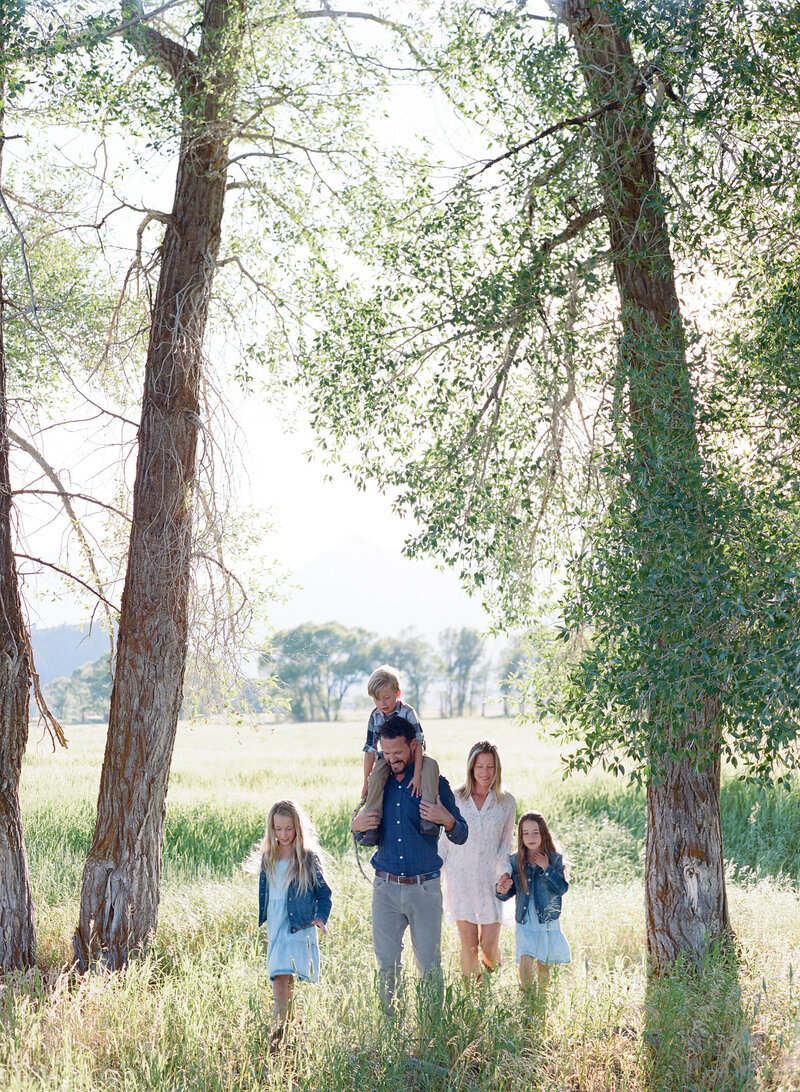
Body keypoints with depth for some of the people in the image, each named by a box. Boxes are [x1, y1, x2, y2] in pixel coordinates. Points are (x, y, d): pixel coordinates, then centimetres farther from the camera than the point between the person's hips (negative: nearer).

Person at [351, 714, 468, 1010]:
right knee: (386, 964, 6)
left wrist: (447, 820, -20)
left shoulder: (434, 782, 0)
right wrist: (356, 827, -4)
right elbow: (365, 837, 19)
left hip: (424, 888, -3)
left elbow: (461, 836, 2)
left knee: (430, 964, 1)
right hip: (386, 887, 3)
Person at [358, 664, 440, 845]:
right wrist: (366, 781, -4)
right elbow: (370, 749, -4)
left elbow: (418, 744, -23)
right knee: (376, 776, -29)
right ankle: (371, 826, -28)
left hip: (412, 755, -2)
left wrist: (417, 776, -31)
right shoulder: (375, 717, -9)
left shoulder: (407, 713, -20)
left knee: (431, 765, -33)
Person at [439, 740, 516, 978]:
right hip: (460, 877, 0)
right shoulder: (454, 798, 4)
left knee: (490, 945, -1)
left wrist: (506, 874, -8)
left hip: (490, 878, 0)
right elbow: (443, 842, 9)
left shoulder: (506, 802, 5)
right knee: (469, 943, -3)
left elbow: (505, 844, 8)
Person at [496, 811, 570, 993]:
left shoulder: (555, 859, -4)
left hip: (548, 922, 0)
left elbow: (562, 888, -13)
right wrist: (502, 891, -21)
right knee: (525, 960, -14)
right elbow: (508, 894, 2)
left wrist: (547, 868, -20)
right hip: (525, 923, 0)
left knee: (543, 964, 11)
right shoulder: (515, 861, -1)